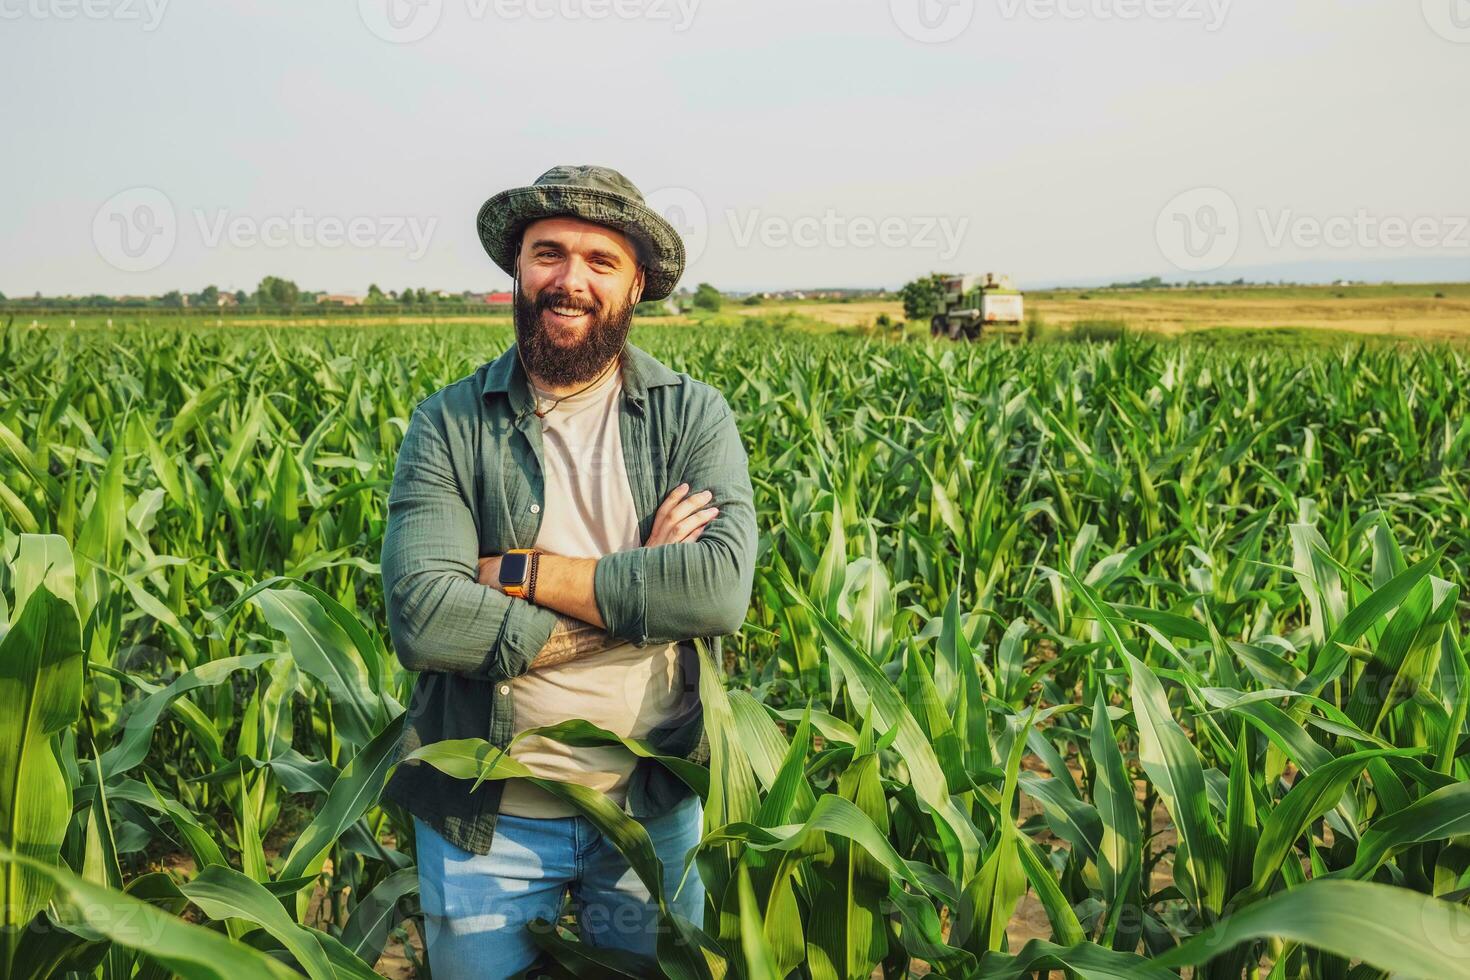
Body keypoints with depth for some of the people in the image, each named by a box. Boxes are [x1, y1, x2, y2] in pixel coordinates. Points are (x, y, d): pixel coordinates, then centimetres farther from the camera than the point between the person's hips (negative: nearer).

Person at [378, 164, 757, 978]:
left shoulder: (694, 416, -5)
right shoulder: (448, 424, -7)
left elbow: (722, 587, -21)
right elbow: (420, 616, -20)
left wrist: (519, 572, -20)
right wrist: (634, 592, -19)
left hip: (653, 810, 1)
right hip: (483, 817, 0)